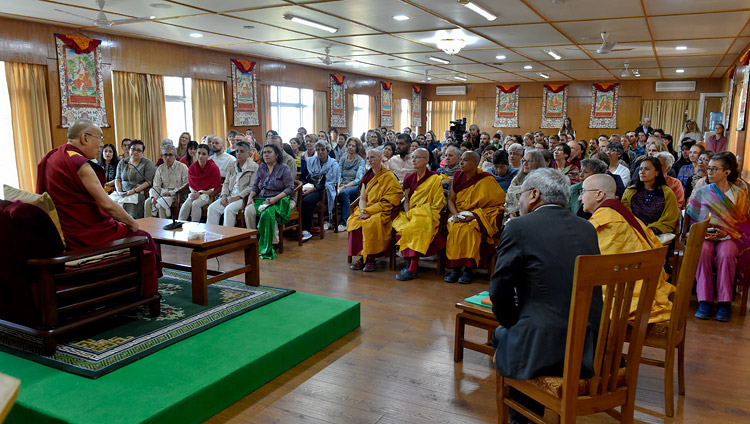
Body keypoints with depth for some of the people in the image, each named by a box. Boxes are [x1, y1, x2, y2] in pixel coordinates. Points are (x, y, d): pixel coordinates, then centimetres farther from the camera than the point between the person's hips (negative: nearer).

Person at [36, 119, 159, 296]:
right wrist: (131, 222, -8)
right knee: (143, 237, 6)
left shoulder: (53, 157, 9)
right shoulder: (79, 163, -20)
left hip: (64, 234, 10)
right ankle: (147, 291, 20)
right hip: (87, 235, -10)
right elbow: (106, 204, -24)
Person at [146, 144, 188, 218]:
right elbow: (156, 187, 8)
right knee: (148, 202, -21)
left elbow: (186, 186, -9)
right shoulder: (160, 168, 12)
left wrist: (171, 193, -16)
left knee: (161, 203, -31)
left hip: (177, 195, -5)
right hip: (163, 194, 5)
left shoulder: (182, 167, -3)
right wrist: (153, 197, -14)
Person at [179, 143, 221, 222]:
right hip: (196, 193, 4)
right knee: (186, 204, -27)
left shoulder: (214, 168, -9)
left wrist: (200, 193, -15)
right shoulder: (192, 167, 5)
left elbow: (215, 188, -8)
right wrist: (193, 192, -7)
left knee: (196, 204, -32)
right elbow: (191, 185, 16)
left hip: (208, 194, -4)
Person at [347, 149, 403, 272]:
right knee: (353, 221, -26)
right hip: (366, 210, 5)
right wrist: (363, 211, -10)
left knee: (371, 224, -36)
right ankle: (361, 257, -19)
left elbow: (387, 203, -11)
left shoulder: (389, 177, -3)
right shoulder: (367, 176, 16)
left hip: (382, 212, -5)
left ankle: (371, 258, -23)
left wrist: (369, 211, -17)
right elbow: (362, 198, 11)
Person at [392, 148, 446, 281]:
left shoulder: (435, 178, 1)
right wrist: (407, 214, -5)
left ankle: (412, 269, -33)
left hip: (427, 214, -5)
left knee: (416, 228, -34)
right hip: (410, 214, 5)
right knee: (400, 227, -27)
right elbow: (406, 200, 14)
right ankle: (410, 263, -20)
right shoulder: (409, 178, 16)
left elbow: (437, 205, -3)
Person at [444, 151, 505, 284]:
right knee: (454, 229, -28)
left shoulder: (486, 179, -7)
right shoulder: (457, 176, 8)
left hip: (480, 217, -4)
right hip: (459, 215, 4)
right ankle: (455, 268, -25)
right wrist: (455, 214, -11)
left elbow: (498, 203, -9)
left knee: (469, 229, -34)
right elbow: (450, 199, 10)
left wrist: (474, 215, -16)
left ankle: (468, 269, -27)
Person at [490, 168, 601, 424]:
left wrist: (510, 322, 14)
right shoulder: (587, 228, 9)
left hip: (545, 349, -6)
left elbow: (499, 290, -6)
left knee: (501, 335, 24)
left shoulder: (519, 228, -9)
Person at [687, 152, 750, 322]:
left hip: (731, 238, -1)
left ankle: (724, 303, -27)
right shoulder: (701, 193, 11)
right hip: (705, 236, 1)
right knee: (703, 251, -34)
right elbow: (691, 220, 11)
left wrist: (726, 234, -12)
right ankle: (704, 301, -32)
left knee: (725, 254, -35)